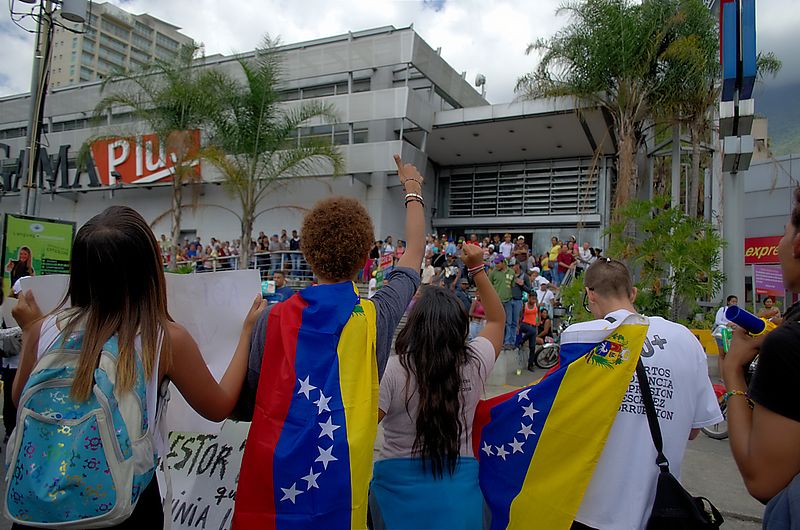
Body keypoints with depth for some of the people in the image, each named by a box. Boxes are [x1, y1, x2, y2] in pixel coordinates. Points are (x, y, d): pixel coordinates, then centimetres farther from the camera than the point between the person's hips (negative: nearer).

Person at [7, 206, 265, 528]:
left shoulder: (44, 330, -12)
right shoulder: (167, 339, -21)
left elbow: (21, 402, 8)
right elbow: (219, 407, -5)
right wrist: (248, 330, 0)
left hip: (45, 492, 2)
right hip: (126, 496, -2)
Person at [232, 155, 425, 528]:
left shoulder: (273, 320, -11)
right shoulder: (378, 317, -11)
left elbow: (242, 408, -3)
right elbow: (415, 252, 7)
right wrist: (413, 190, 21)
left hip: (273, 482, 0)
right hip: (343, 486, 0)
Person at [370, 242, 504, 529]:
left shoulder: (392, 369, -17)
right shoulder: (474, 364, -7)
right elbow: (497, 320, 10)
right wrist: (477, 268, 10)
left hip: (399, 485, -2)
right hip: (459, 486, 3)